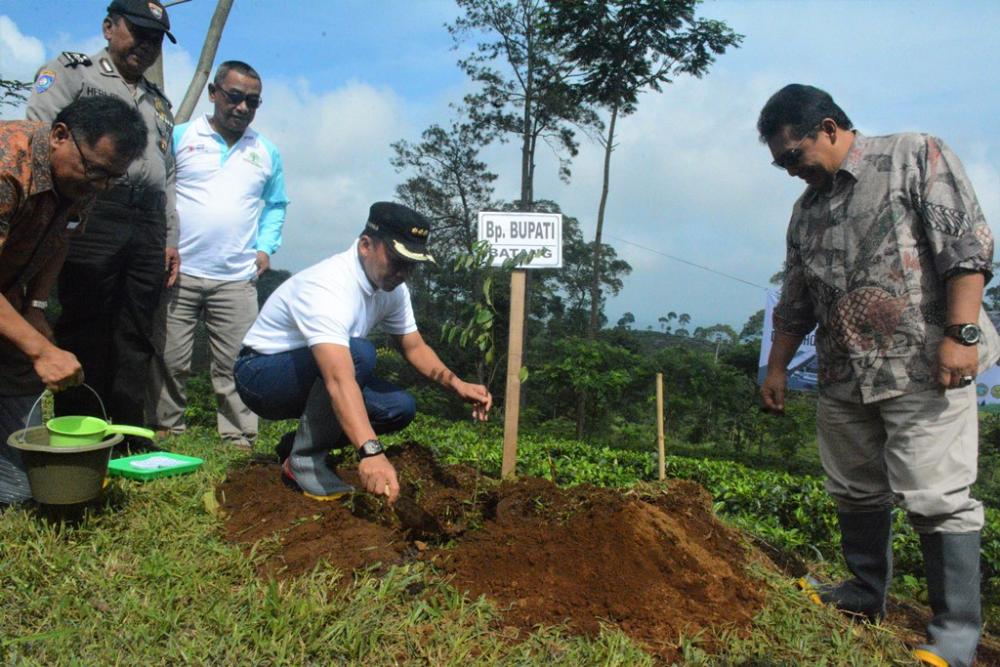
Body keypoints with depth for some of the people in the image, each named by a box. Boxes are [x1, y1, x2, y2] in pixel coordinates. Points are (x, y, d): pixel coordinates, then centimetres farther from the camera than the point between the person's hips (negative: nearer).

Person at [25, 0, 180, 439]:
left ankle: (129, 441, 11)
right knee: (85, 335, -5)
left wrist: (171, 237, 16)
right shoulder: (70, 72, 11)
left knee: (135, 338, 4)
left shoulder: (159, 102, 27)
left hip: (148, 224, 5)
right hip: (92, 216, -5)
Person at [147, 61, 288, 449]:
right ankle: (165, 427, 18)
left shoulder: (266, 152, 13)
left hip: (237, 279, 1)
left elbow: (276, 205, 23)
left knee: (235, 365, 0)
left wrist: (266, 247, 8)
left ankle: (240, 438, 8)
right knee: (169, 359, 3)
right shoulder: (179, 137, 5)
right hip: (177, 272, -1)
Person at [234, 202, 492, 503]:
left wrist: (458, 385, -13)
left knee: (400, 407, -9)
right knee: (358, 354, -33)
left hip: (315, 378, 8)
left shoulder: (392, 288, -7)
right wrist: (371, 452, -57)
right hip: (261, 373, -8)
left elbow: (415, 347, 5)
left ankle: (305, 440, 11)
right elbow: (340, 380, -46)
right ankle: (304, 458, -15)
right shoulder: (328, 286, -34)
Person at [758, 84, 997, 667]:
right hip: (844, 378, 7)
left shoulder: (915, 157, -2)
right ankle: (866, 593, 31)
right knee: (856, 493, 14)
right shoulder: (806, 211, 16)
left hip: (923, 366, -6)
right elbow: (796, 302, 21)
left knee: (937, 497, -6)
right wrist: (777, 367, 20)